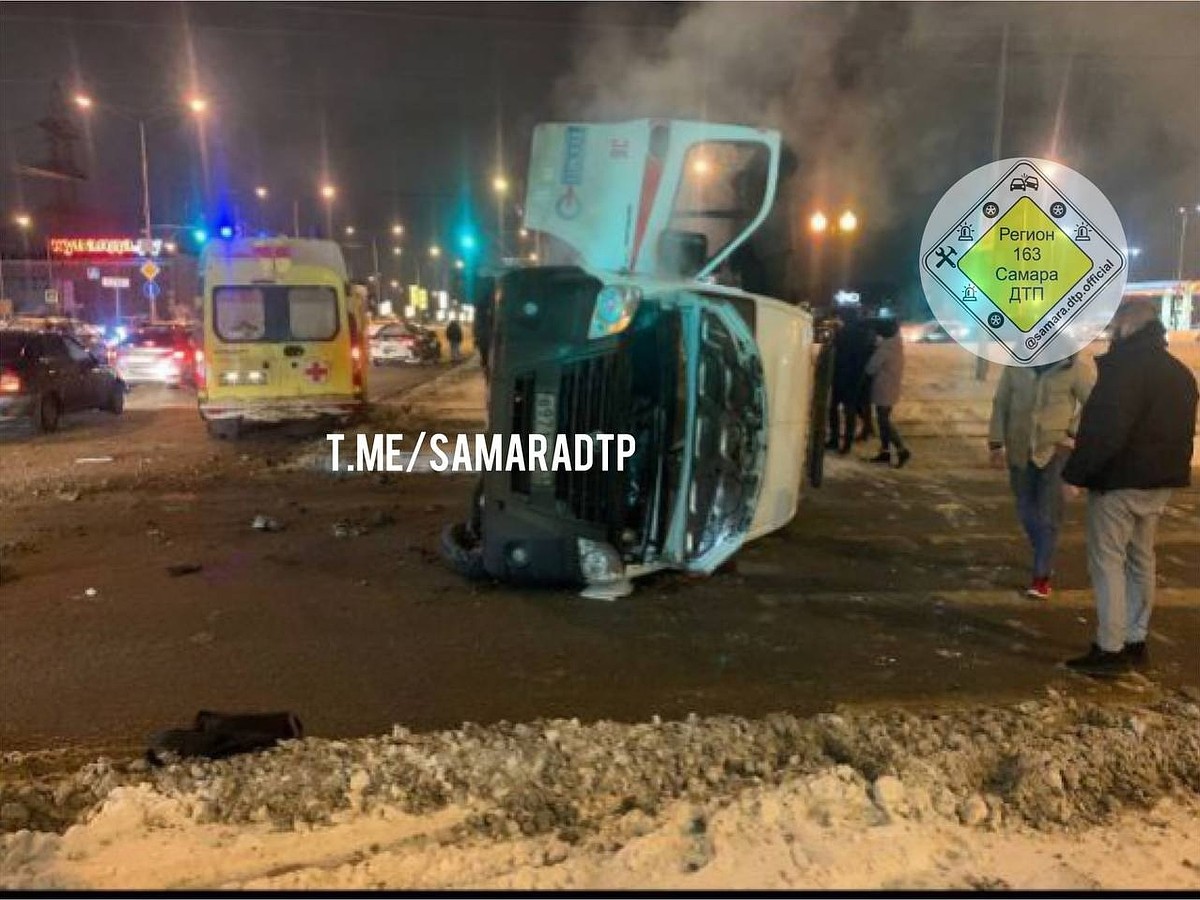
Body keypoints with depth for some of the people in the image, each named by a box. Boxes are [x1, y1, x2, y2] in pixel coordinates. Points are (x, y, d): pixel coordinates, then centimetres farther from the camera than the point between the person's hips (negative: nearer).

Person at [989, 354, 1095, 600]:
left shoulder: (1075, 367, -7)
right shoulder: (1015, 365, 0)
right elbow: (1000, 404, 4)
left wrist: (1073, 434, -11)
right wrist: (996, 443, 1)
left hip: (1055, 451, -3)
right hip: (1019, 450, 3)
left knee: (1048, 515, -2)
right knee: (1026, 511, 12)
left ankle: (1042, 575, 7)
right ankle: (1045, 560, 35)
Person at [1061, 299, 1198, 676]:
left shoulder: (1125, 366, -17)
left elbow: (1105, 429, -24)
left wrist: (1078, 471, -16)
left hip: (1118, 479, -9)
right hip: (1157, 481, 9)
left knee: (1108, 562, -3)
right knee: (1141, 560, 16)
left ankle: (1110, 650, -1)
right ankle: (1135, 642, 23)